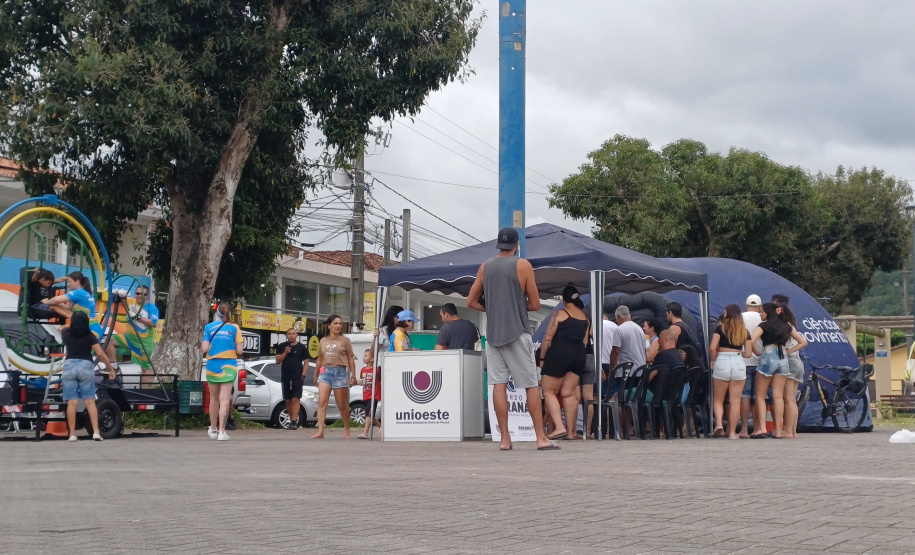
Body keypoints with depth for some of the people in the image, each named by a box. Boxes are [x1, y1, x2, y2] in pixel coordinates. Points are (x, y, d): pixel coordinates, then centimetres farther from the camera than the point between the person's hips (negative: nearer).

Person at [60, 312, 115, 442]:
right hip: (86, 366, -2)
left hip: (69, 366, 2)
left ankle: (72, 434, 0)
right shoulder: (90, 336, 0)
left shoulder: (67, 333, 7)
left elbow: (62, 328, 33)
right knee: (90, 401, -1)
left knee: (72, 402, 1)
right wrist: (111, 368, 3)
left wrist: (73, 324, 44)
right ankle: (96, 432, -10)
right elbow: (100, 354, -5)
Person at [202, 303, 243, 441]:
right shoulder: (234, 328, -1)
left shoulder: (209, 327, 1)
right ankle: (221, 432, -14)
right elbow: (239, 351, -6)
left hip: (212, 366, 2)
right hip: (228, 366, -2)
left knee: (214, 399, 17)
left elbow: (204, 349, -5)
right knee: (224, 400, -4)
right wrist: (241, 343, 15)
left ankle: (213, 429, 30)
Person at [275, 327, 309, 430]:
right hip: (285, 378, 3)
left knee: (295, 399, -12)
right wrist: (285, 353, -12)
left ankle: (294, 422, -18)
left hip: (297, 378, -3)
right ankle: (292, 420, 18)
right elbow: (278, 361, 5)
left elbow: (306, 362, 4)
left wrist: (303, 375, -7)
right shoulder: (281, 346, 8)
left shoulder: (302, 347, 3)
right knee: (288, 400, 8)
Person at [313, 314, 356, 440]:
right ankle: (320, 431, -18)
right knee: (322, 402, -13)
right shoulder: (323, 341, 13)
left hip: (340, 372, -2)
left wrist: (353, 375, -3)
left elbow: (350, 358, 4)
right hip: (325, 371, 2)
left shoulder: (345, 340, 6)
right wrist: (316, 374, 20)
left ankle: (346, 430, 23)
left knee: (342, 405, 5)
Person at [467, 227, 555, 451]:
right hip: (517, 332, -4)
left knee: (499, 384, 1)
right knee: (531, 385, -1)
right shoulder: (523, 265, -2)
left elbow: (471, 301, 12)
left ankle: (505, 438, -1)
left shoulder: (485, 267, 9)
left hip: (492, 332, 4)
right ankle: (541, 438, -3)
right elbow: (535, 305, -2)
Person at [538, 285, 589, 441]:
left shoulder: (560, 314, -5)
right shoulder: (585, 317, 12)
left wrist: (542, 358, -2)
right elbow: (585, 341, 11)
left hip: (558, 354, -6)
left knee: (548, 392, -1)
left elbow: (547, 338, -9)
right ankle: (571, 431, 4)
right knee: (568, 393, 7)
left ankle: (559, 427, -15)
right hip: (579, 356, 6)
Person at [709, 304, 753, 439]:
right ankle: (732, 432, 4)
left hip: (722, 362, -2)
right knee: (735, 400, 5)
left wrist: (713, 360, 7)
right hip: (739, 363, 2)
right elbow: (748, 353, 6)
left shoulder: (720, 328, 1)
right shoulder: (745, 331, 9)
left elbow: (712, 348, -10)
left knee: (718, 399, 10)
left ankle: (719, 423, -12)